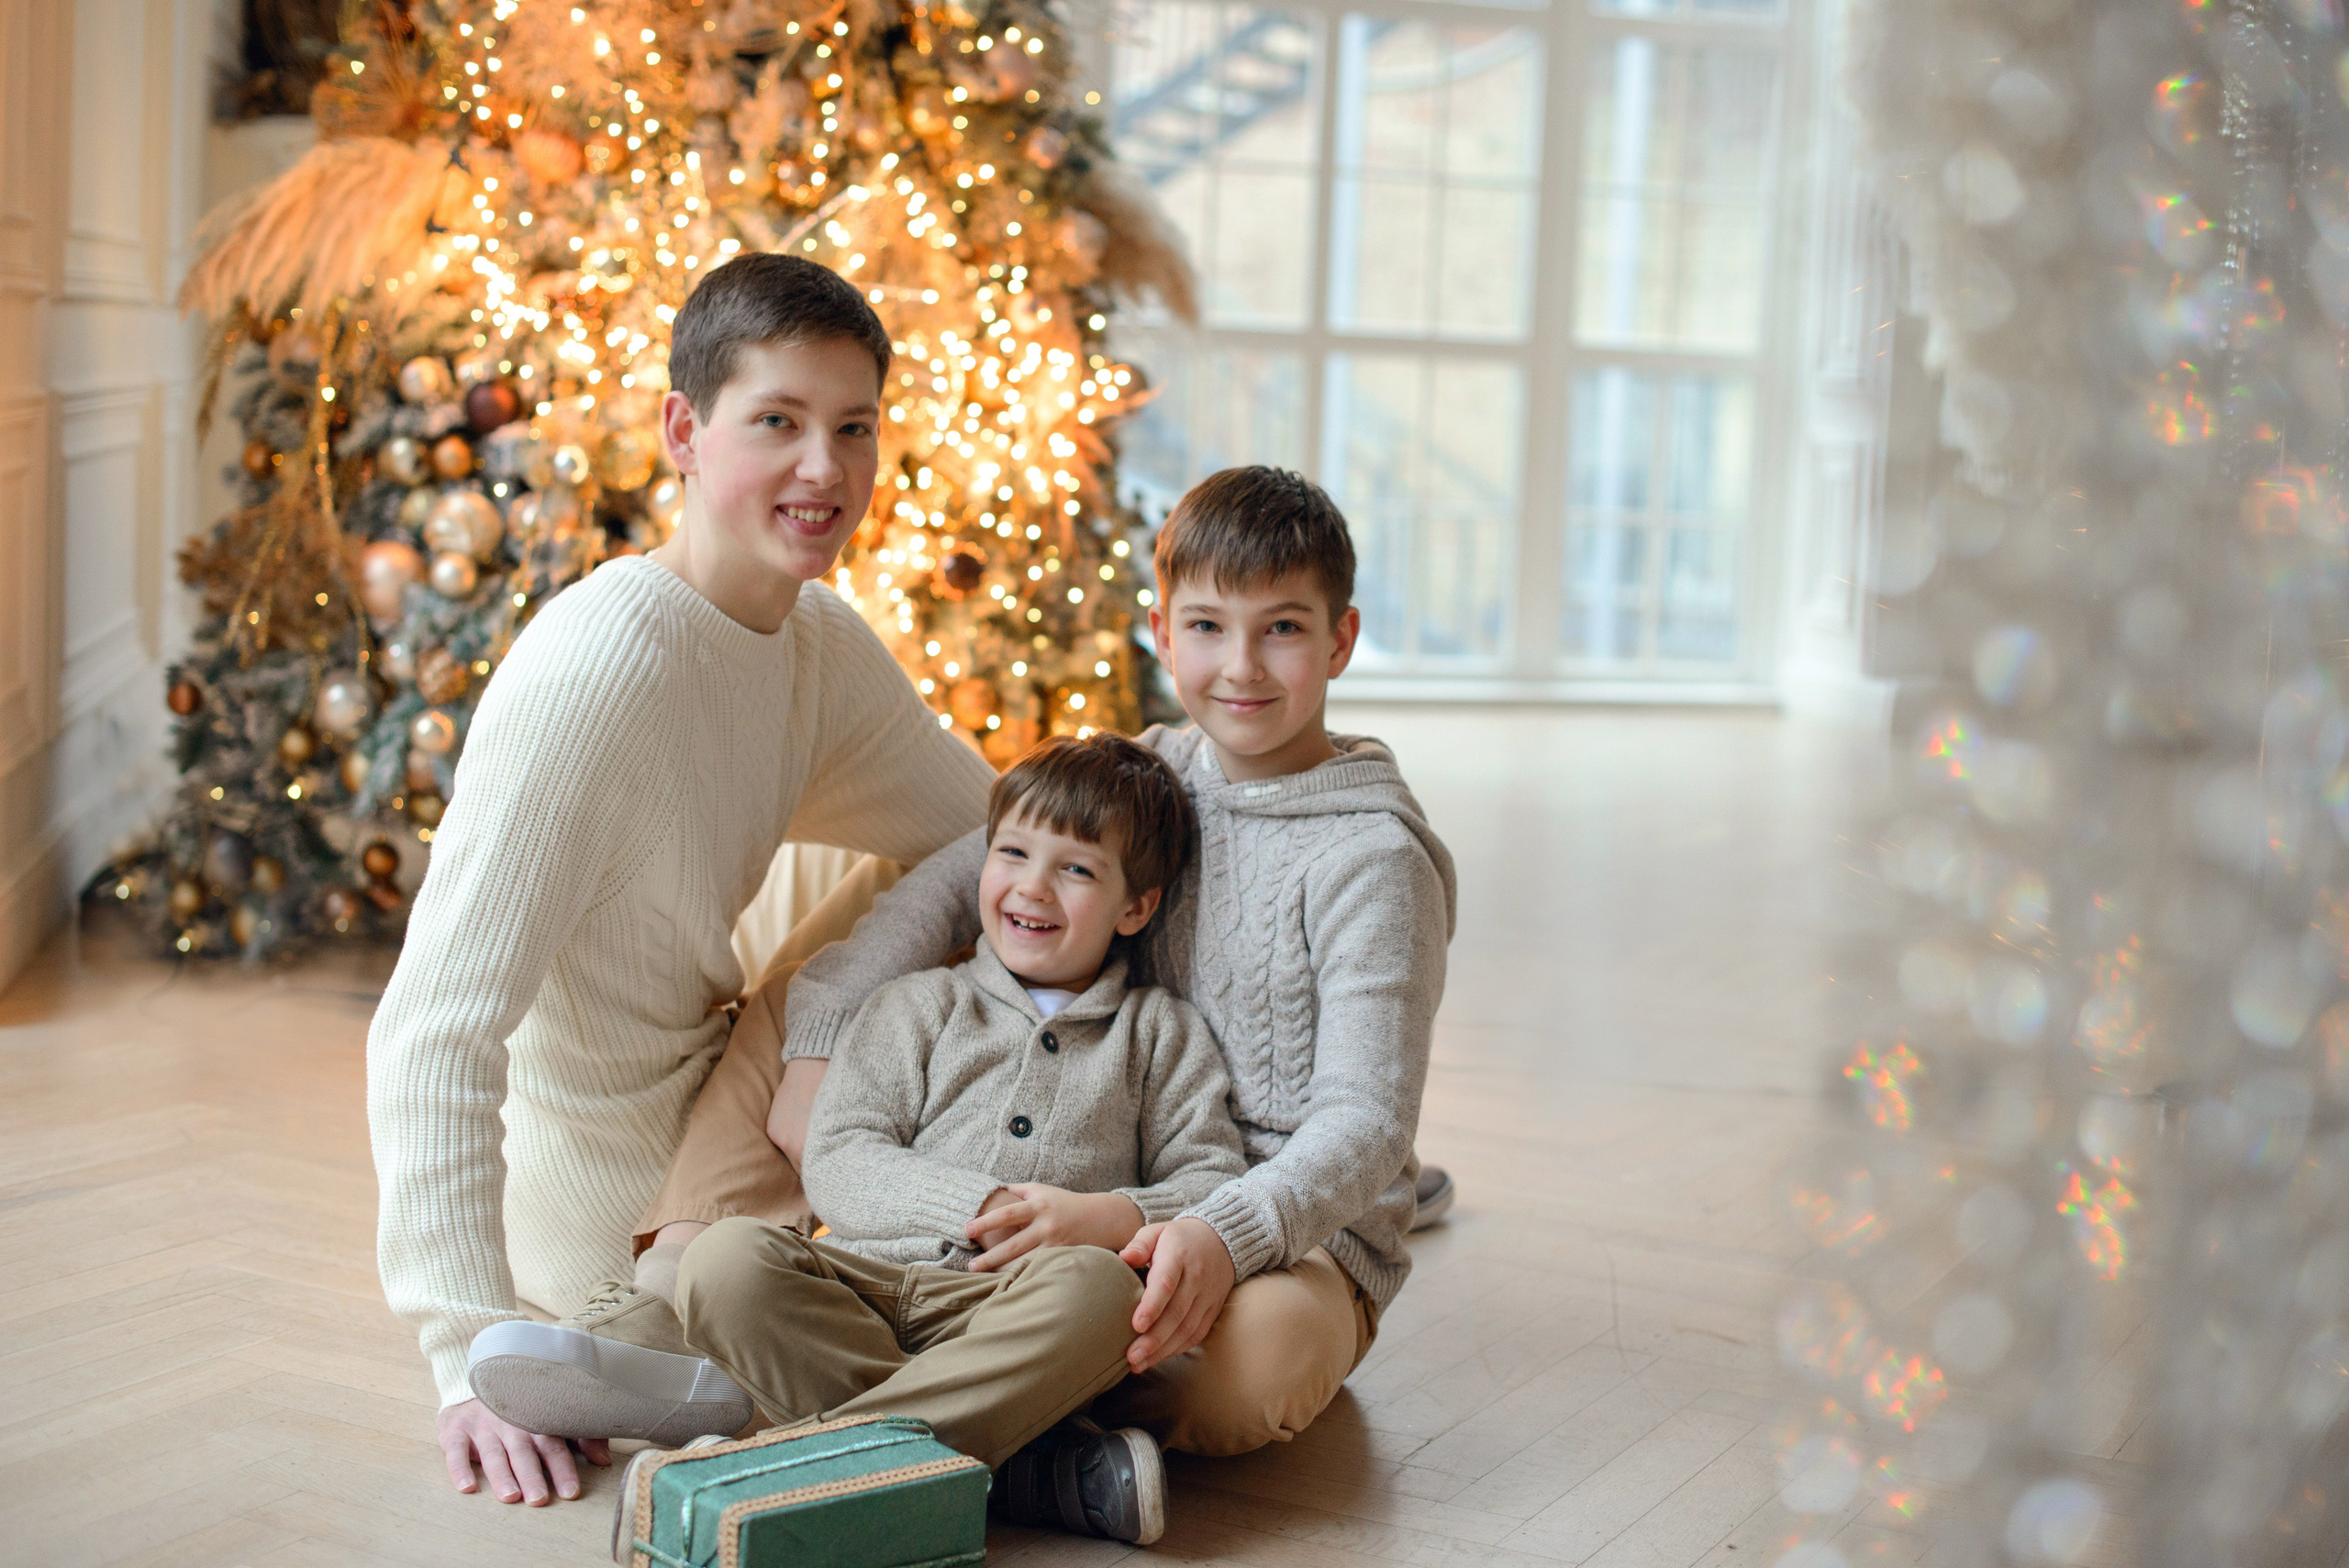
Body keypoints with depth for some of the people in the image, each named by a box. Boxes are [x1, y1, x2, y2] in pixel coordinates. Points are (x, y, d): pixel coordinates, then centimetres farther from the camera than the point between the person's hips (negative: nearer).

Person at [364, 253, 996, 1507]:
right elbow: (433, 1035, -35)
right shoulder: (594, 671, -31)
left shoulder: (825, 645, -4)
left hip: (707, 1110, 8)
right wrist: (474, 1354, -40)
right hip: (608, 1233, -8)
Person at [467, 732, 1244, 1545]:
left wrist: (1112, 1217, -10)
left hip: (1008, 1312, -1)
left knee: (1096, 1286, -36)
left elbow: (1216, 1182, 12)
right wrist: (978, 1206, -11)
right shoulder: (918, 1006, 18)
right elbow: (838, 1165, 6)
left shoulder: (1164, 1034, 19)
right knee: (727, 1258, -28)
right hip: (867, 1284, 2)